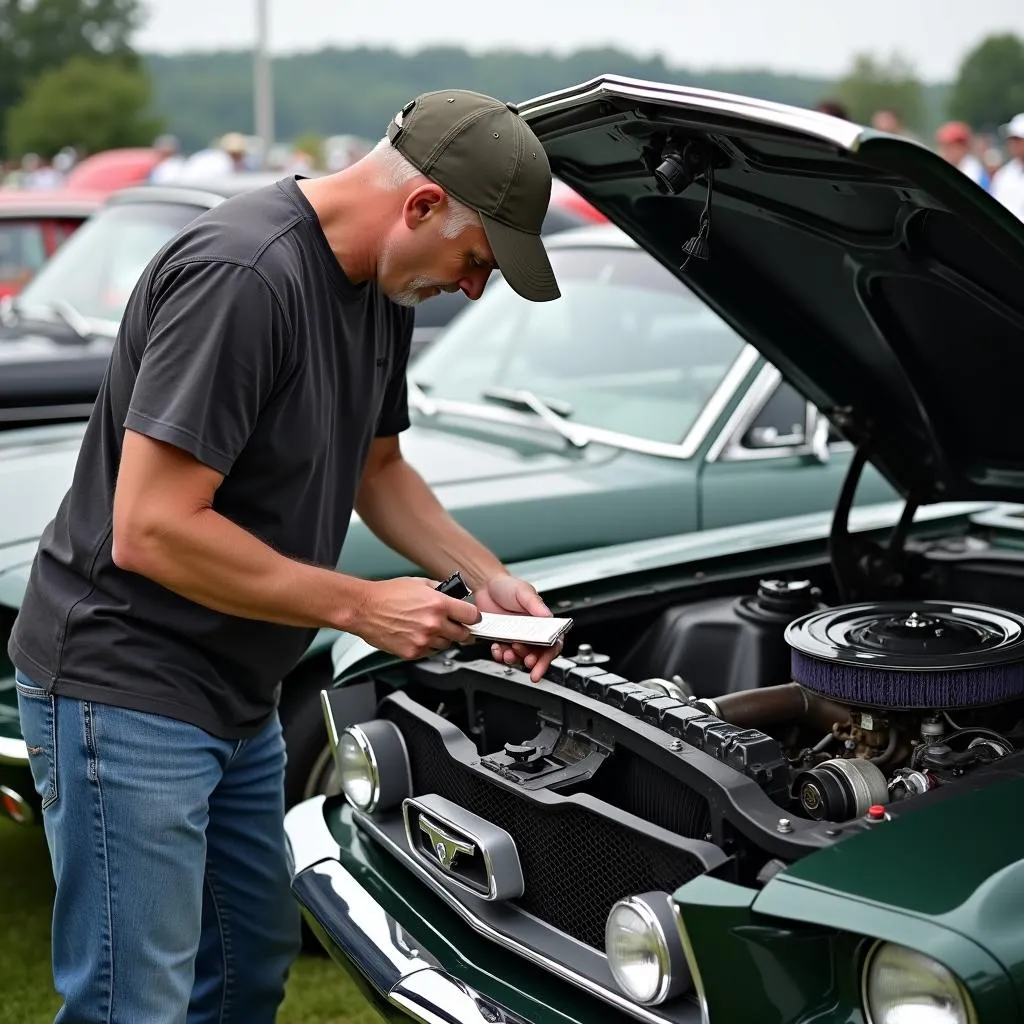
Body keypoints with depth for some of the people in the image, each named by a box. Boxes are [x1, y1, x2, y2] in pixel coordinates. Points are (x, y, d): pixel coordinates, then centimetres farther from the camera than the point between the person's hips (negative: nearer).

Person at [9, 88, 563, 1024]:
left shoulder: (383, 285, 4)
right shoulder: (241, 276, -26)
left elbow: (377, 468, 19)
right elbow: (149, 531, -28)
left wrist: (490, 580, 5)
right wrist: (360, 606, -21)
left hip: (237, 694, 10)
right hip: (125, 689, -9)